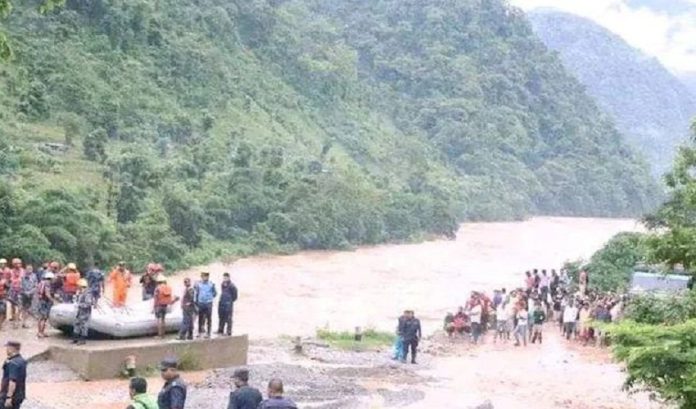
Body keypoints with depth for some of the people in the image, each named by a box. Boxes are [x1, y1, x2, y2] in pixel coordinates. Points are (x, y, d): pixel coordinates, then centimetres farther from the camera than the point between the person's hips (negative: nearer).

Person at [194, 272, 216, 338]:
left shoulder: (211, 284, -3)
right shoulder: (198, 284, 0)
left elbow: (215, 293, 10)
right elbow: (196, 293, 7)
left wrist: (210, 297, 3)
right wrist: (196, 302, 7)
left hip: (208, 304, -1)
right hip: (200, 303, 1)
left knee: (209, 319, 0)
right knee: (200, 318, 7)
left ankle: (208, 333, 6)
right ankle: (200, 332, 18)